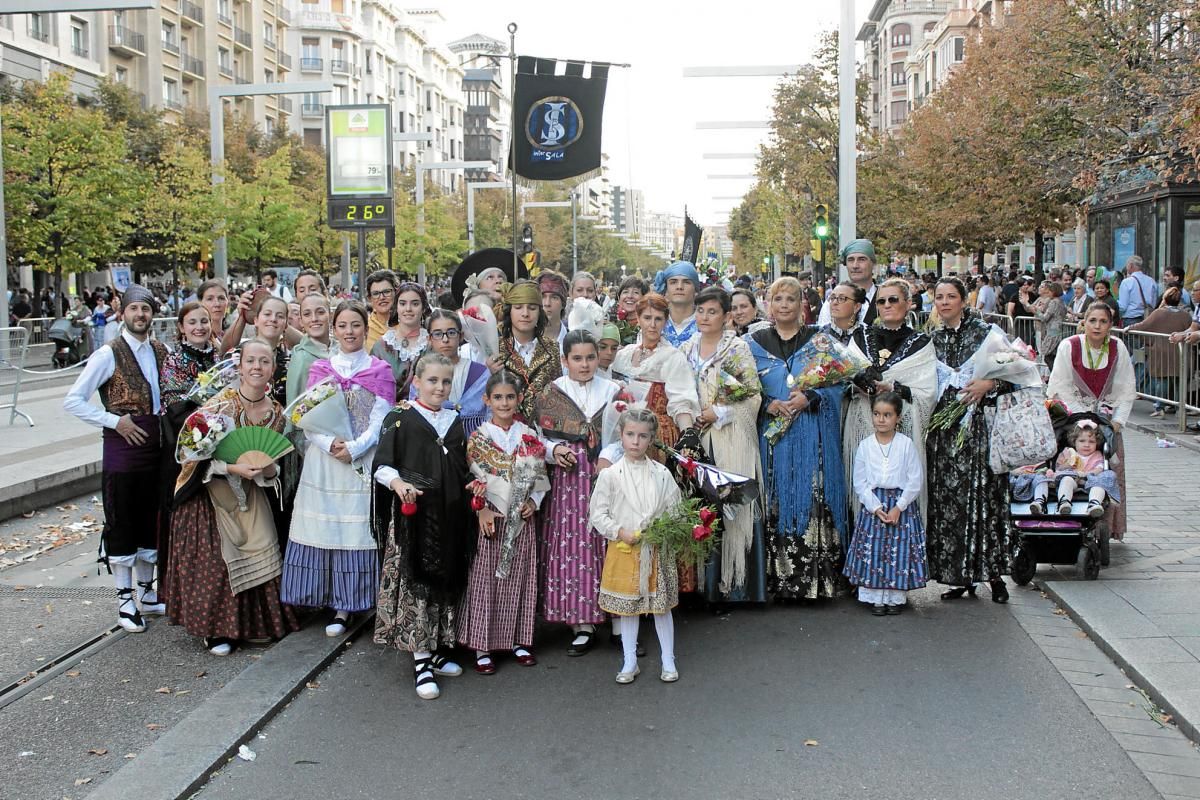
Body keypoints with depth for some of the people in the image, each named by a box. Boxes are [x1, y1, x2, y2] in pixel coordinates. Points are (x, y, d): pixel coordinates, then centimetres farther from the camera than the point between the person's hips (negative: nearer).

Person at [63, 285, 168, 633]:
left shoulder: (161, 351, 6)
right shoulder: (108, 355, -10)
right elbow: (72, 401, -12)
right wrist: (115, 421, -16)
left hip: (156, 447, 6)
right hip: (122, 448, -6)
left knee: (152, 523, 15)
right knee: (121, 526, 5)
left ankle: (146, 593, 29)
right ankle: (125, 600, 15)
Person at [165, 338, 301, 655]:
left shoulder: (276, 412, -4)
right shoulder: (221, 402, -19)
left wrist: (269, 471, -14)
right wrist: (233, 468, -27)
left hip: (248, 492, 4)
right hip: (210, 491, -4)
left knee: (260, 551, -1)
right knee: (215, 560, -4)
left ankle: (256, 622, 18)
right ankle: (215, 629, 13)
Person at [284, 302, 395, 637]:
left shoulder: (379, 370, 5)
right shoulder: (319, 368, 10)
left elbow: (380, 421, -2)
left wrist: (353, 448, -14)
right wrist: (329, 444, -13)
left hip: (362, 460, -2)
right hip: (323, 459, 2)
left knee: (356, 530, -2)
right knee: (321, 529, 1)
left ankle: (344, 606, 5)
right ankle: (323, 597, 11)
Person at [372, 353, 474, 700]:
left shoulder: (454, 421, 12)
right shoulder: (399, 419, -3)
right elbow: (382, 465, -7)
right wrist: (397, 482, -26)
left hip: (449, 518, 6)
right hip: (412, 515, -5)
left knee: (445, 583, 11)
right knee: (414, 583, -5)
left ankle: (434, 650, 25)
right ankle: (421, 662, 1)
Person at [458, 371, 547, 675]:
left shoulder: (529, 436, 5)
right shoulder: (478, 437, -2)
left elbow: (540, 476, 8)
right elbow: (471, 479, -4)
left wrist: (533, 501, -7)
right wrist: (482, 510, -14)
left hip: (523, 517, 3)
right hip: (490, 517, -2)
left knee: (520, 578, 8)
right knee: (485, 579, 0)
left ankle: (517, 640, 20)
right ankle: (482, 646, 8)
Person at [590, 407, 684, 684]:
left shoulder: (661, 473, 0)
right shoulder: (610, 475, -4)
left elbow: (674, 508, 5)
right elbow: (598, 514, -3)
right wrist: (619, 531, -15)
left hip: (657, 550, 1)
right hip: (624, 549, -1)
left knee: (661, 605, 9)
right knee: (627, 607, 9)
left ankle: (668, 661, 22)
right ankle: (630, 662, 22)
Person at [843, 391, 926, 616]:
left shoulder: (906, 444, -4)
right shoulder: (865, 446, 0)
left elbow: (916, 481, -5)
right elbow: (859, 482, 0)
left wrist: (899, 507, -12)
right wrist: (876, 507, -10)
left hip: (902, 503, -1)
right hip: (873, 504, 1)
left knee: (900, 551, 0)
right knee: (872, 550, 0)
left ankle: (896, 597, 13)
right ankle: (875, 598, 11)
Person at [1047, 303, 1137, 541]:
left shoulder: (1118, 348, -2)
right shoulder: (1069, 346, -11)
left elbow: (1127, 390, 3)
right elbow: (1060, 389, -11)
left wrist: (1117, 422, -6)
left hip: (1107, 416, 3)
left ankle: (1106, 527, 6)